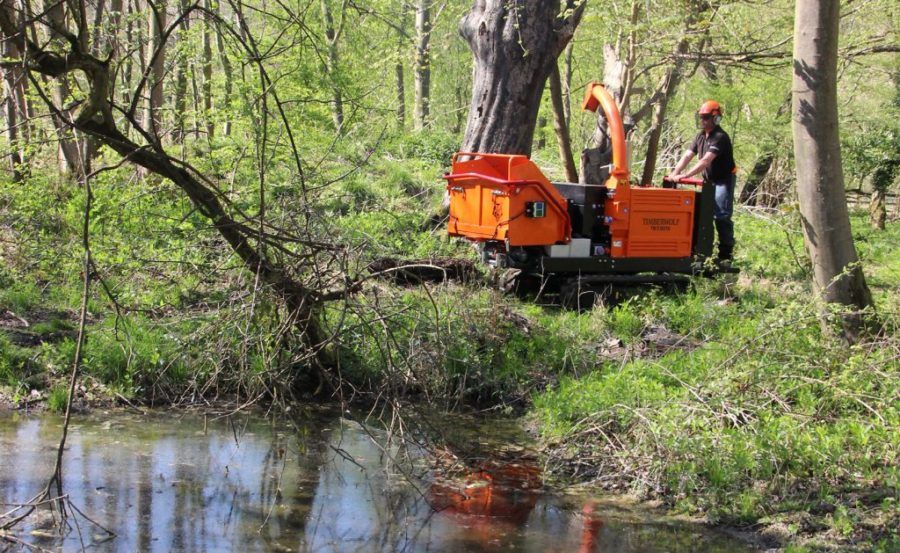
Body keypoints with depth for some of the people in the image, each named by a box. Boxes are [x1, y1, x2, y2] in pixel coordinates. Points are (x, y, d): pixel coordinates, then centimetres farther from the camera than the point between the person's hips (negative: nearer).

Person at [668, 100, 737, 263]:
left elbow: (706, 160, -30)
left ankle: (726, 253, -11)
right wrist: (675, 173, -14)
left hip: (723, 180, -9)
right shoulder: (701, 136, 8)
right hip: (709, 181, 9)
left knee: (721, 216, -14)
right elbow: (688, 155, 2)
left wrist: (685, 175, -36)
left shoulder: (720, 137, -20)